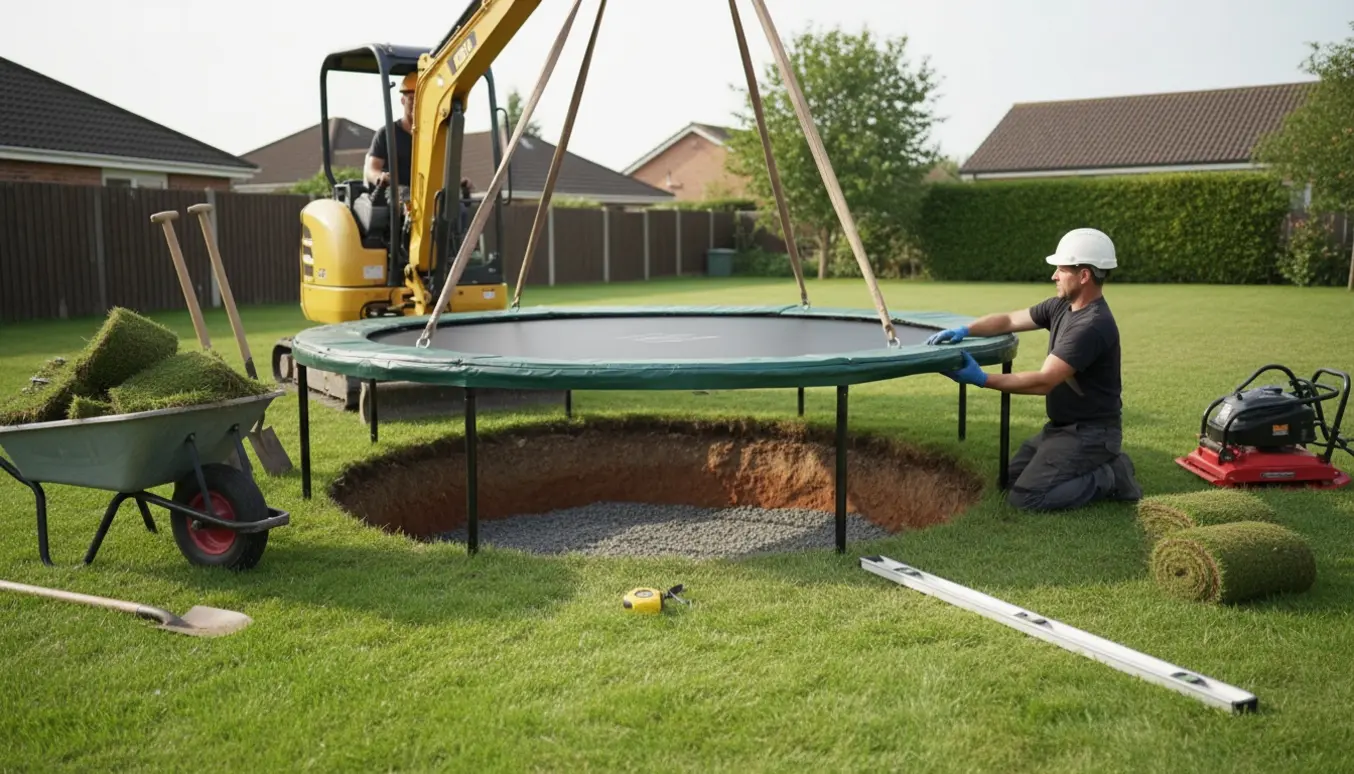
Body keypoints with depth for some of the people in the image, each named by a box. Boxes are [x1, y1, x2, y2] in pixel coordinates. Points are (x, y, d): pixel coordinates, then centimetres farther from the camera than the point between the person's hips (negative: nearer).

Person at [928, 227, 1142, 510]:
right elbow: (1008, 320, 10)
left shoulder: (1093, 325, -26)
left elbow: (1043, 382, -28)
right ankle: (1102, 465, 14)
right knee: (1012, 478, 14)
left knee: (1025, 496, -15)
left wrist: (983, 379, -27)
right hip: (1063, 426, 9)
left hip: (1090, 433, -9)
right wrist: (964, 330, -7)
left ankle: (1109, 479, -2)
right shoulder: (1061, 306, 3)